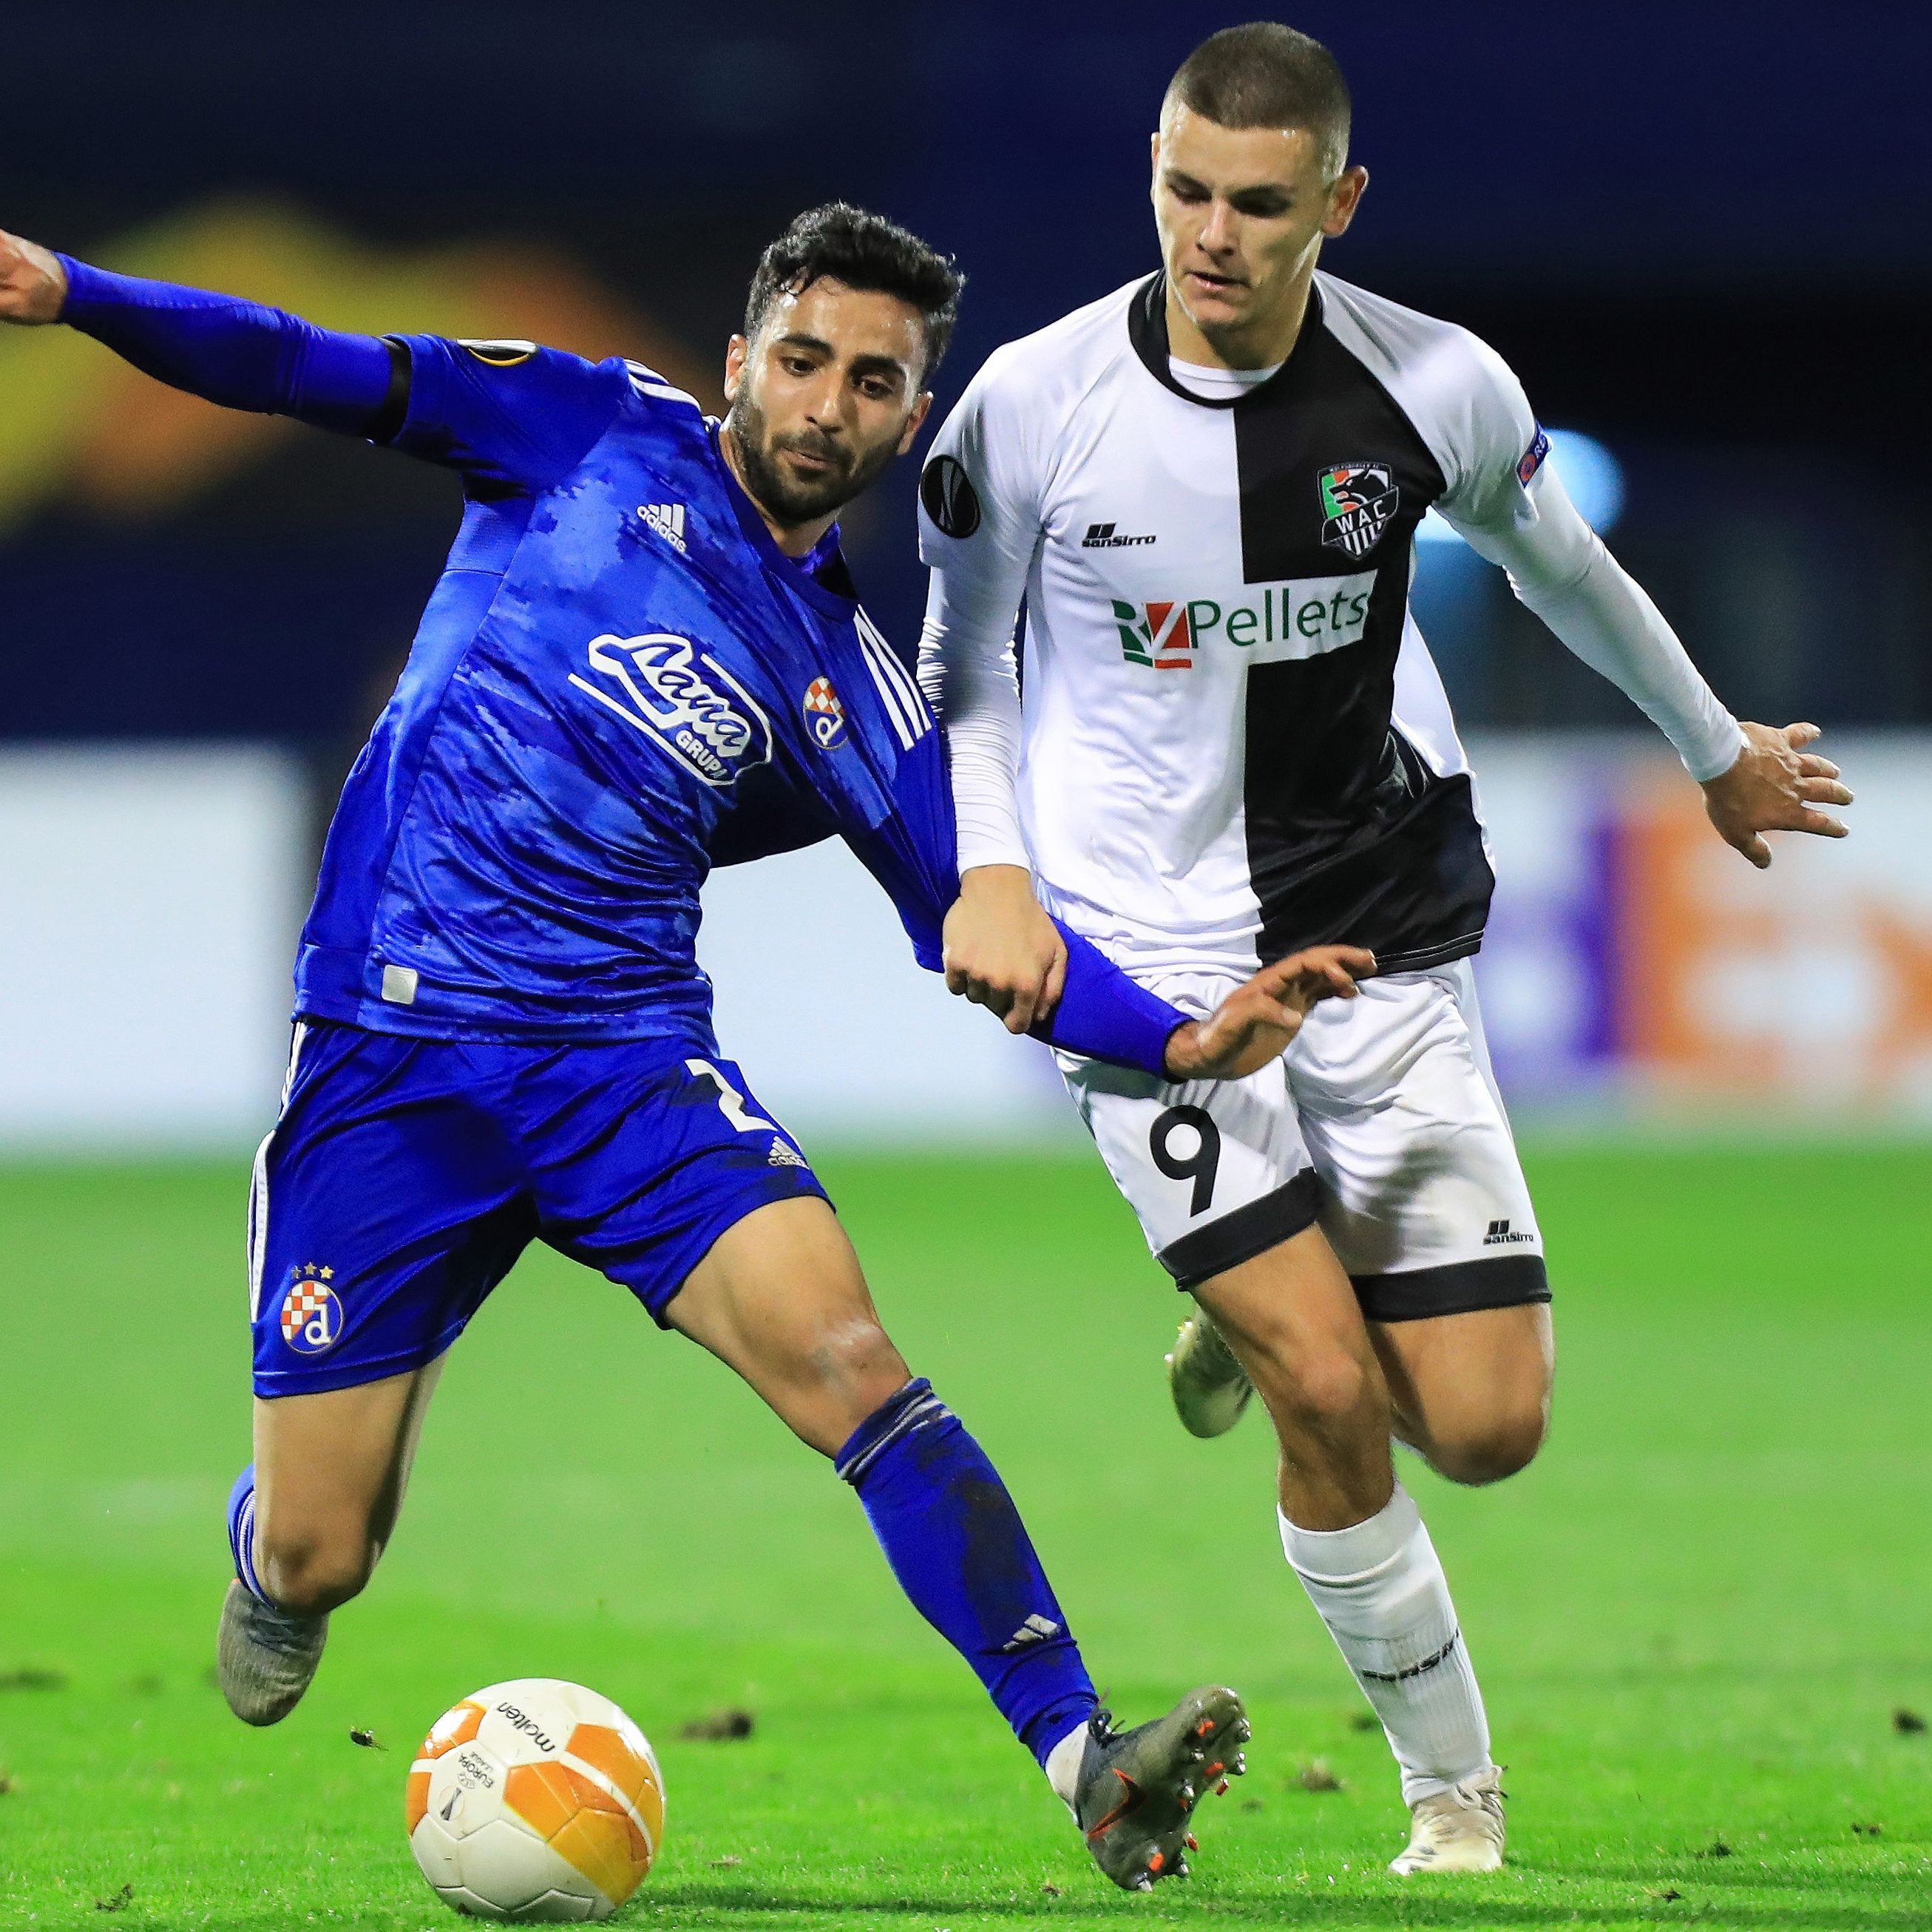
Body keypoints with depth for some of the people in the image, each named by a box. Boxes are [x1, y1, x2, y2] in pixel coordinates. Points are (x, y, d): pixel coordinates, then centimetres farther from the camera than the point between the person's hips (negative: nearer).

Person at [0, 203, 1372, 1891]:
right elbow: (332, 376, 1)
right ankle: (272, 1562, 37)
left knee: (843, 1355, -25)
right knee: (313, 1561, -2)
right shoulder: (596, 436, 7)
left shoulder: (852, 687, 11)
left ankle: (1082, 1757, -28)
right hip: (390, 1047, -1)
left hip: (629, 1054, 1)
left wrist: (1183, 1043, -6)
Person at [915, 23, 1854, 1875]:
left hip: (1381, 939, 2)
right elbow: (961, 654, 5)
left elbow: (1562, 569, 15)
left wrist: (1717, 748, 28)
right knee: (1330, 1399, -14)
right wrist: (987, 866, -10)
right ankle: (1453, 1794, 6)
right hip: (1146, 958, -2)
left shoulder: (1437, 389, -7)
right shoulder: (1033, 402, -11)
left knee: (1487, 1425, -4)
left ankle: (1263, 1307, 30)